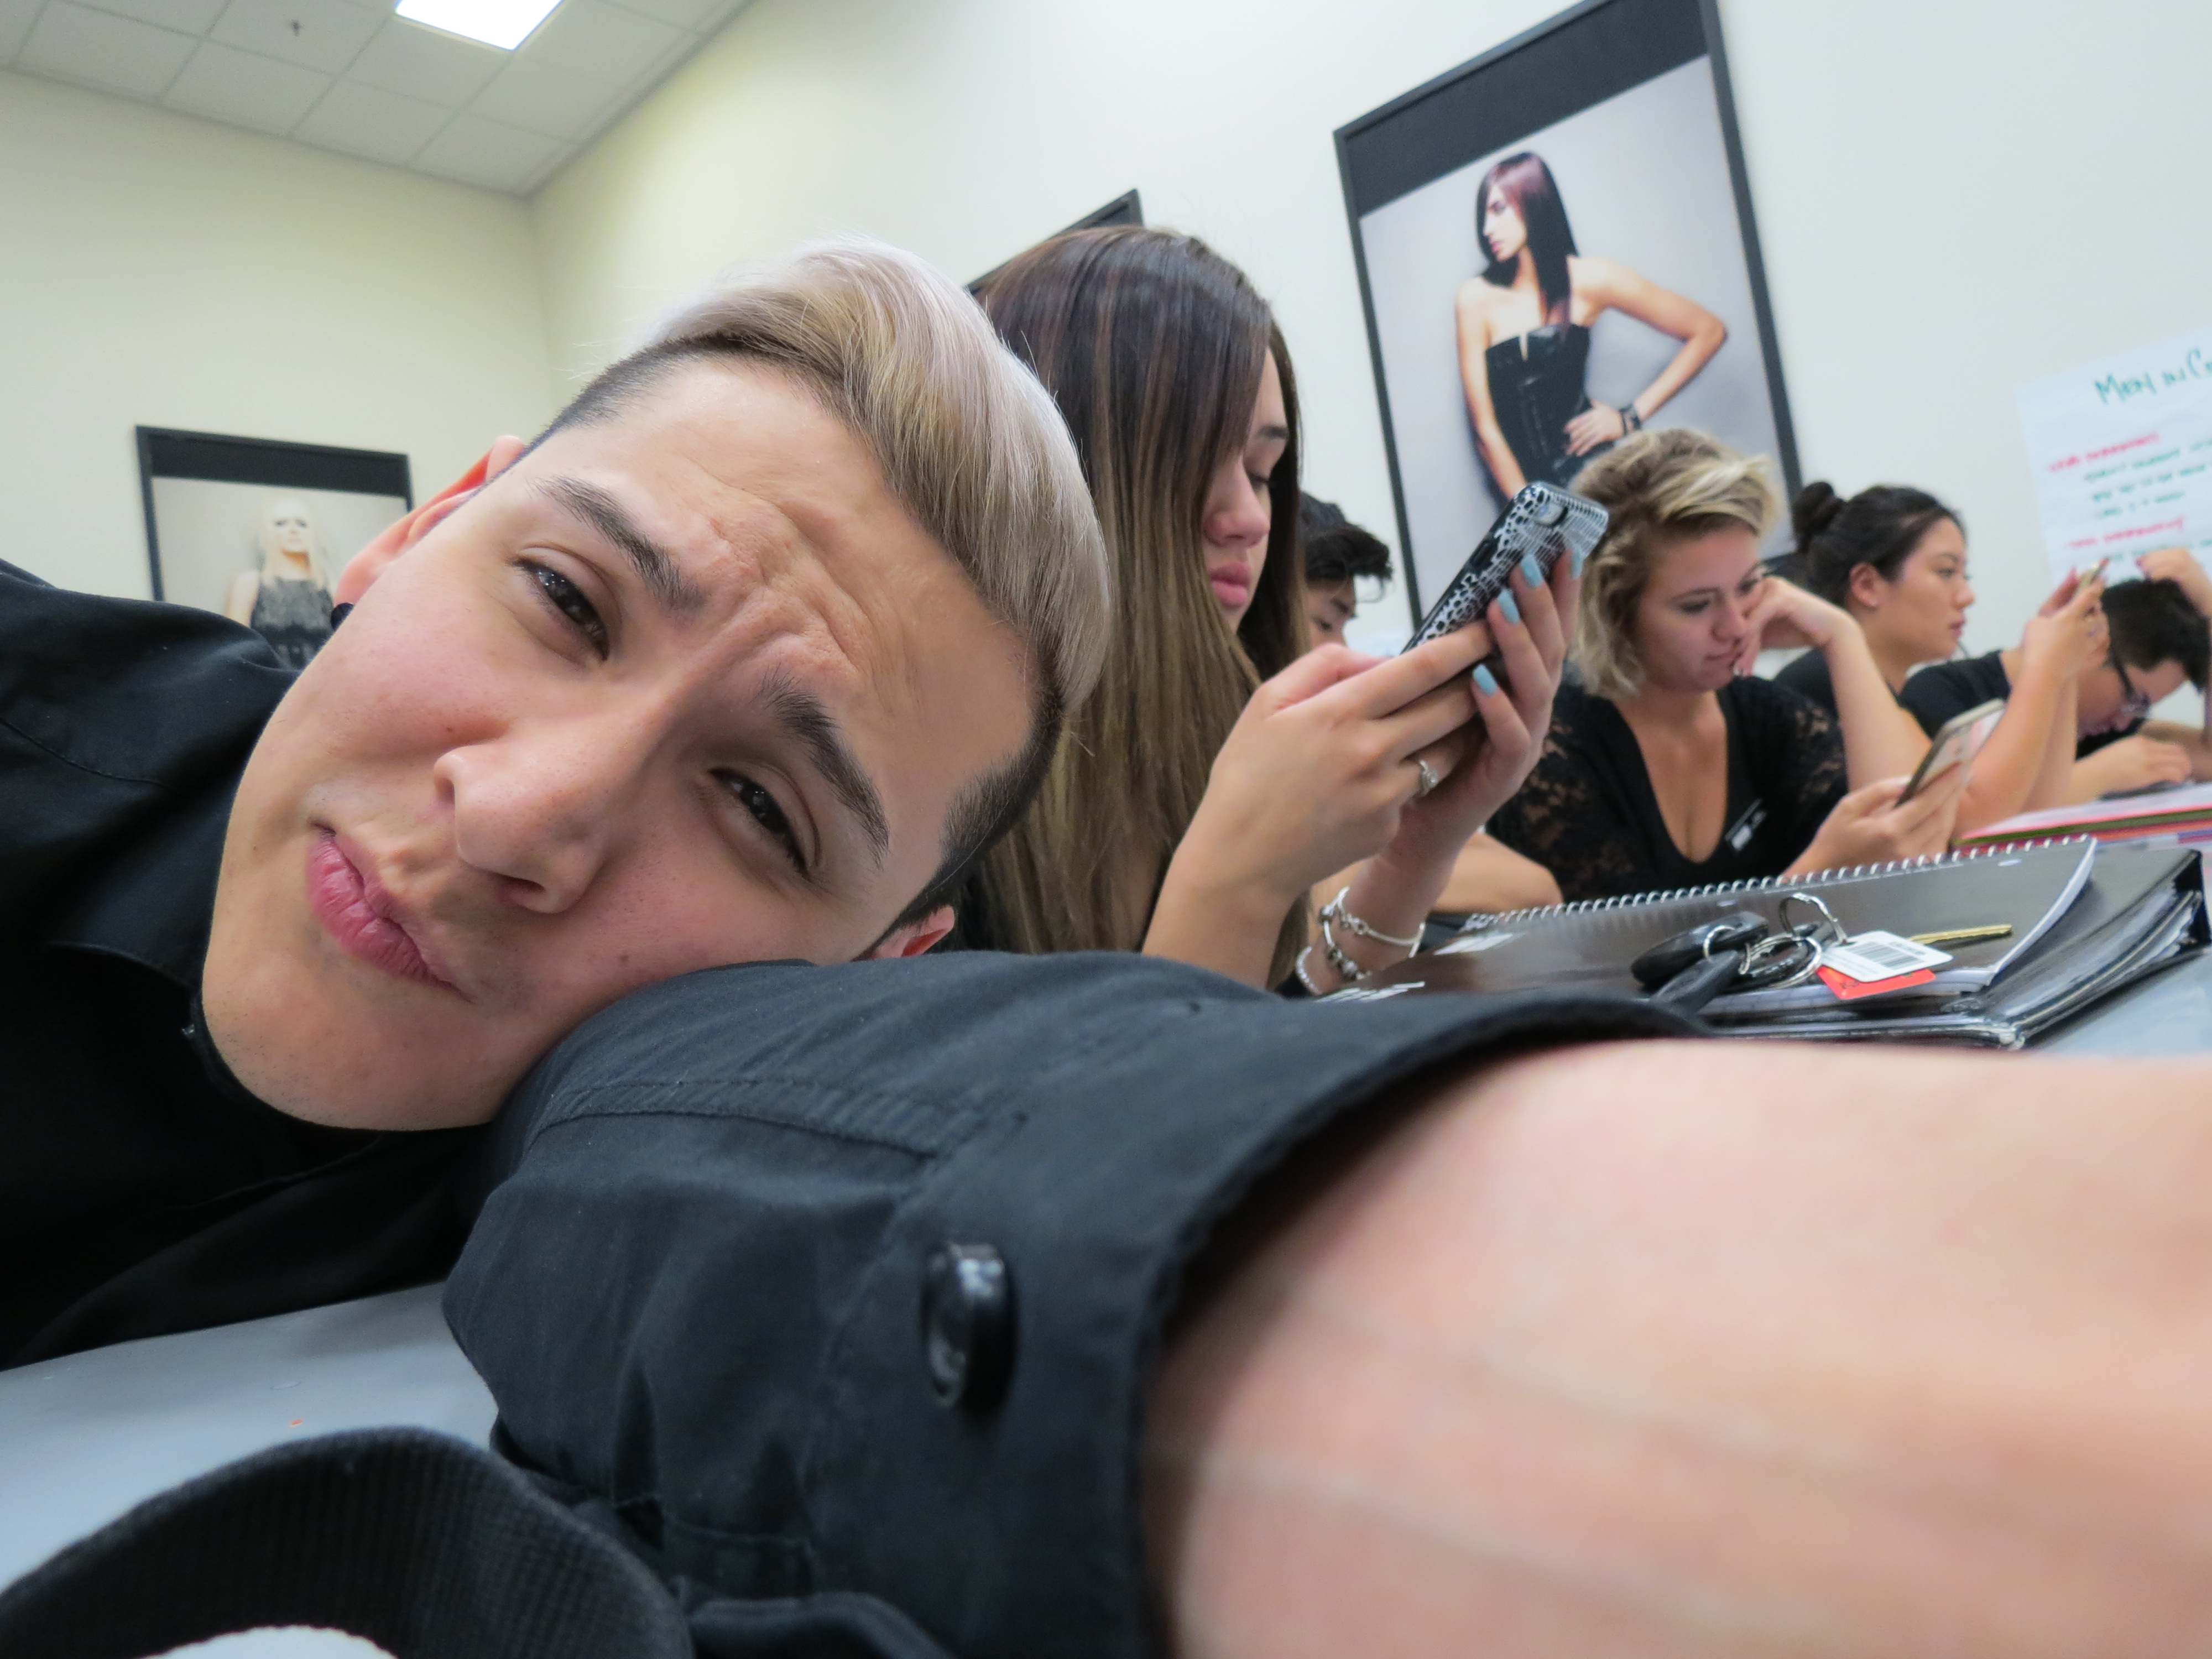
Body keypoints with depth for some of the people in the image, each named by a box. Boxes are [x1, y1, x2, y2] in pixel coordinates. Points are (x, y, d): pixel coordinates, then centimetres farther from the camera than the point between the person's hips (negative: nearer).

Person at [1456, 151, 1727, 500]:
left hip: (1590, 469, 0)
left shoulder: (1589, 279, 1)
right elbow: (1486, 429, -4)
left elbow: (1708, 331, 6)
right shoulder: (1476, 297, -1)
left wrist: (1630, 418, 0)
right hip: (1522, 479, 0)